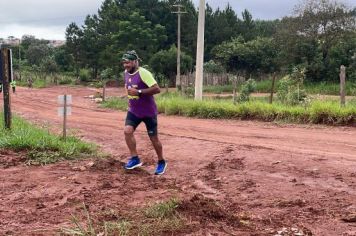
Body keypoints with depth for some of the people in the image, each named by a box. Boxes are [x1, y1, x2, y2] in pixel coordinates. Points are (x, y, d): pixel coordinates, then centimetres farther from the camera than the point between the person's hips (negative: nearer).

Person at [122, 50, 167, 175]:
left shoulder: (143, 73, -22)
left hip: (148, 111, -6)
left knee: (153, 138, 3)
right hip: (133, 110, 6)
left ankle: (161, 162, 22)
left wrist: (138, 92, -30)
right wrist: (130, 99, 12)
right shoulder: (126, 73, 2)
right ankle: (134, 158, -3)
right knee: (127, 131, -16)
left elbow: (157, 89, -28)